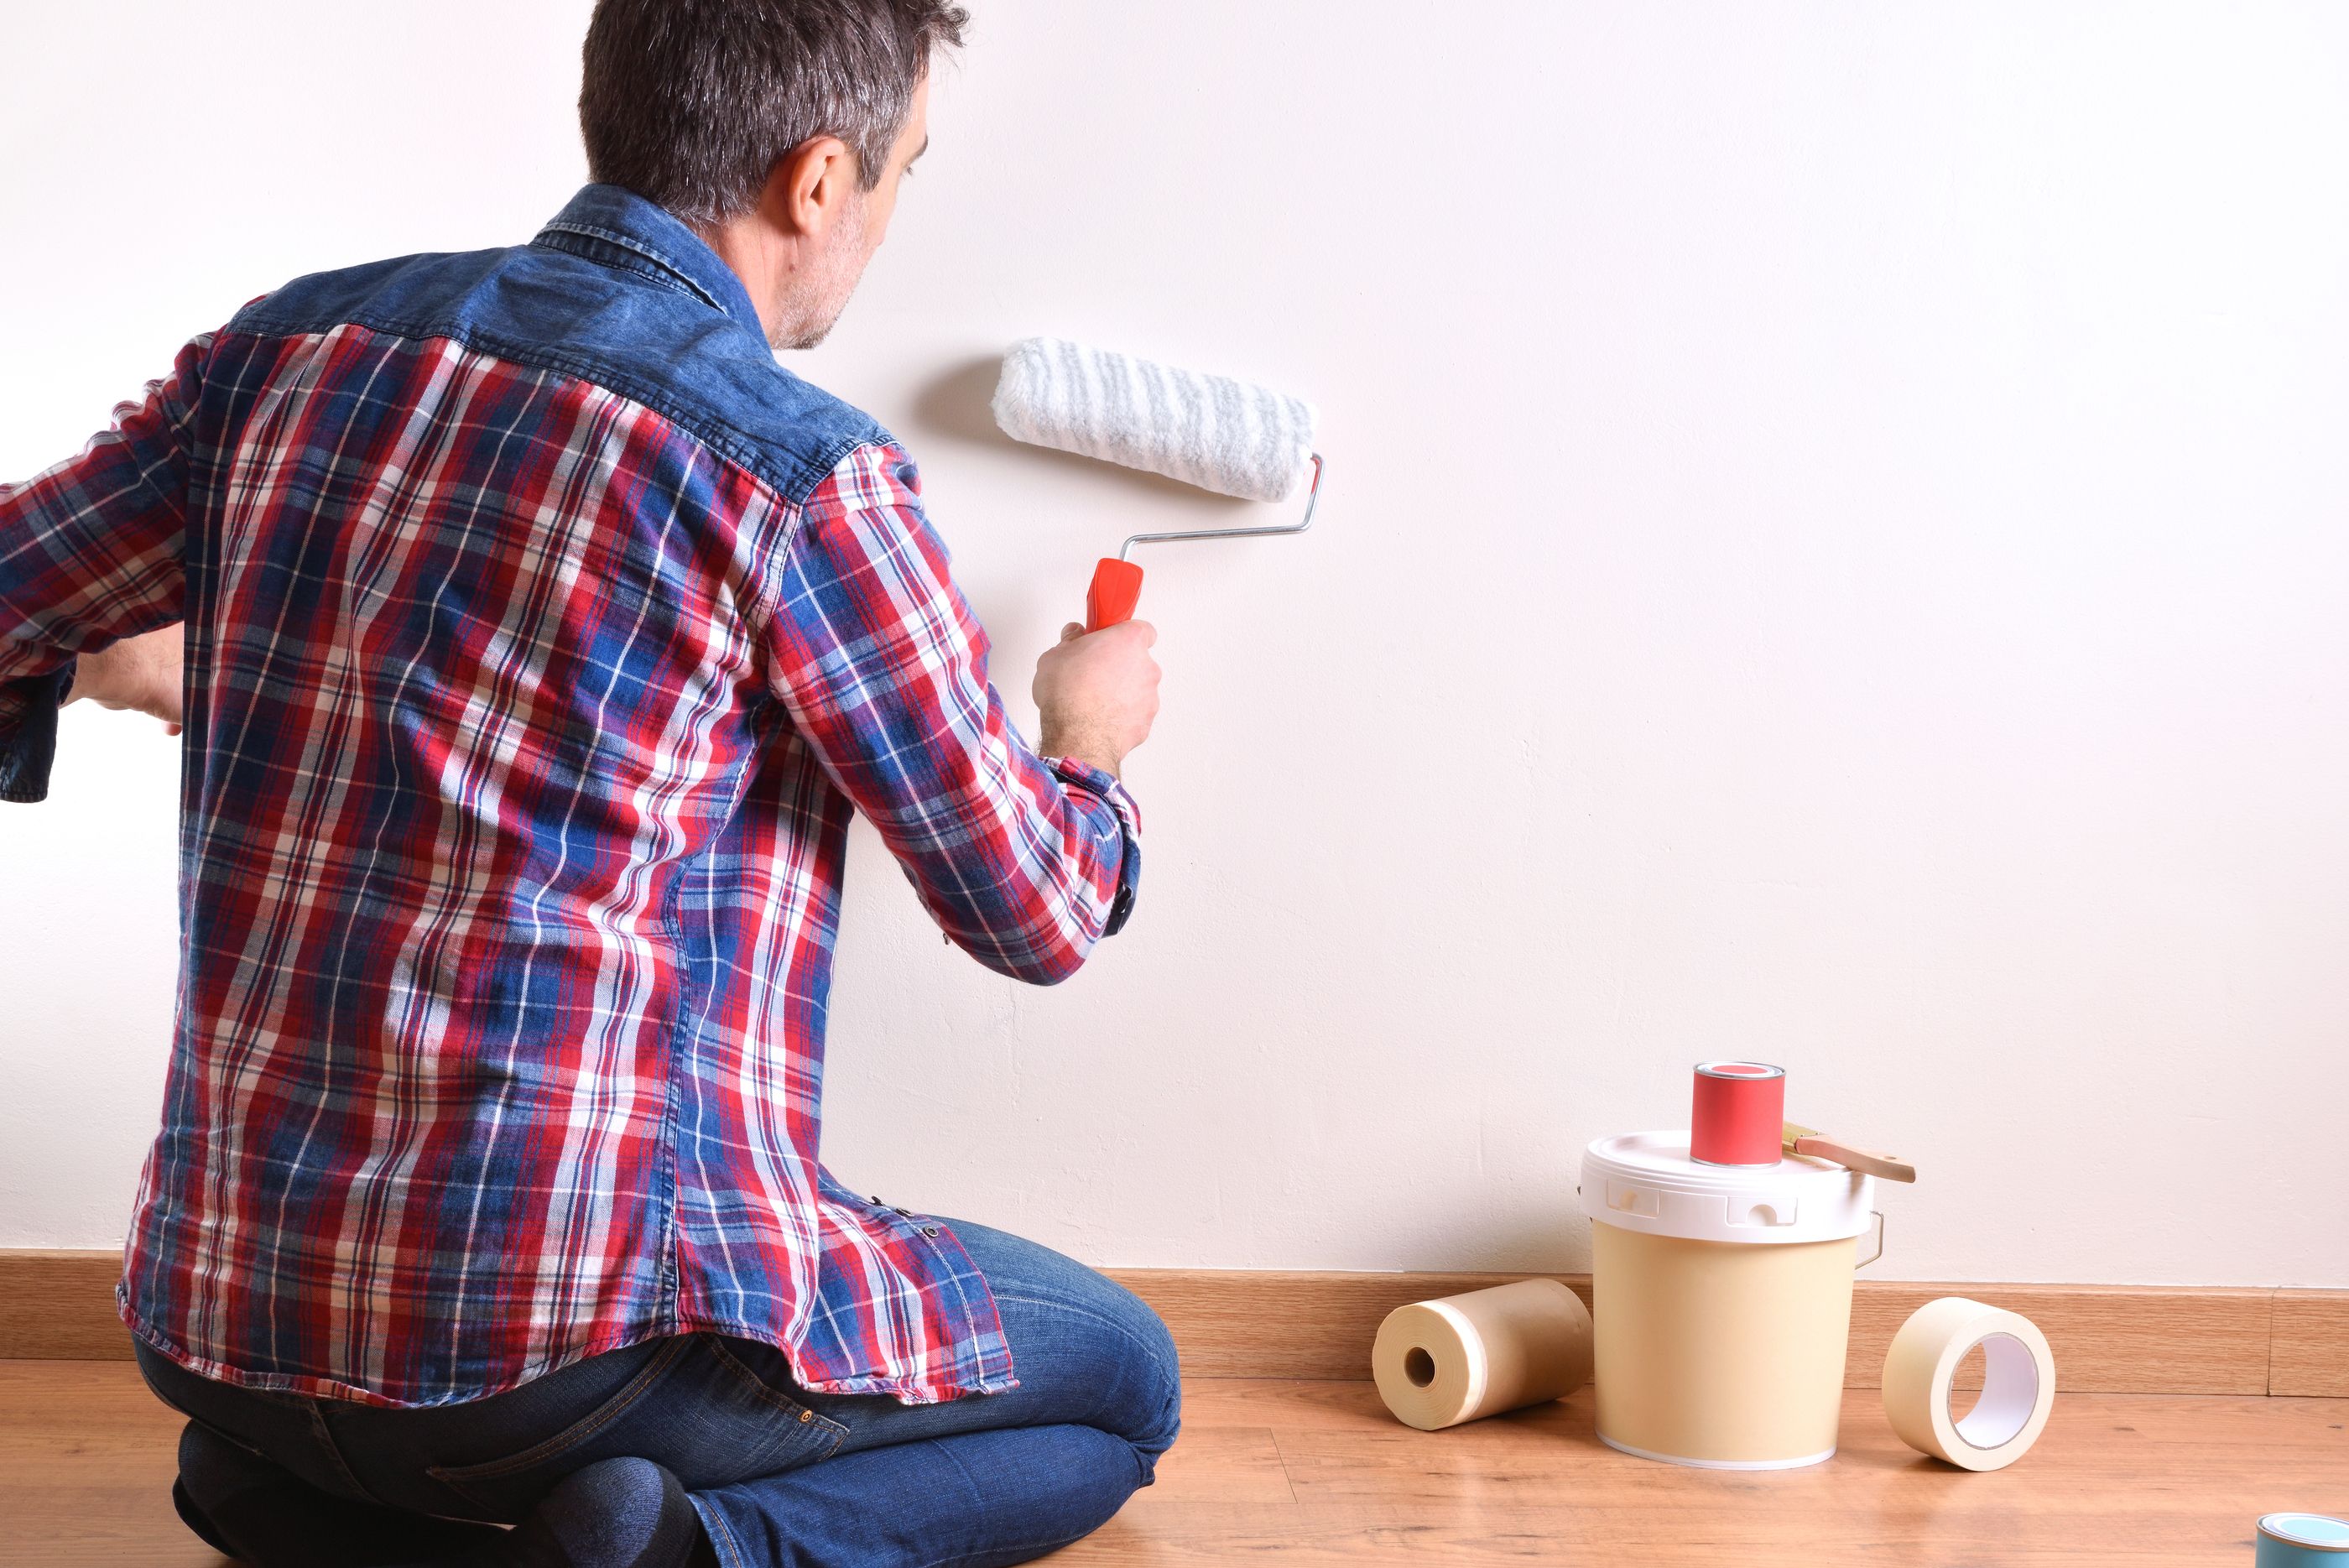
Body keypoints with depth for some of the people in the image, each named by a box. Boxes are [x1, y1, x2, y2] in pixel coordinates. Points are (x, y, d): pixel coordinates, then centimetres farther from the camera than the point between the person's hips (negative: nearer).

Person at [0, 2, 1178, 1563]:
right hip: (573, 1310, -6)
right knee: (1124, 1382, 16)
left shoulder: (298, 343, 3)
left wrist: (125, 661, 32)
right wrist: (1088, 746, 21)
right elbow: (1035, 915, -2)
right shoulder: (802, 473, -13)